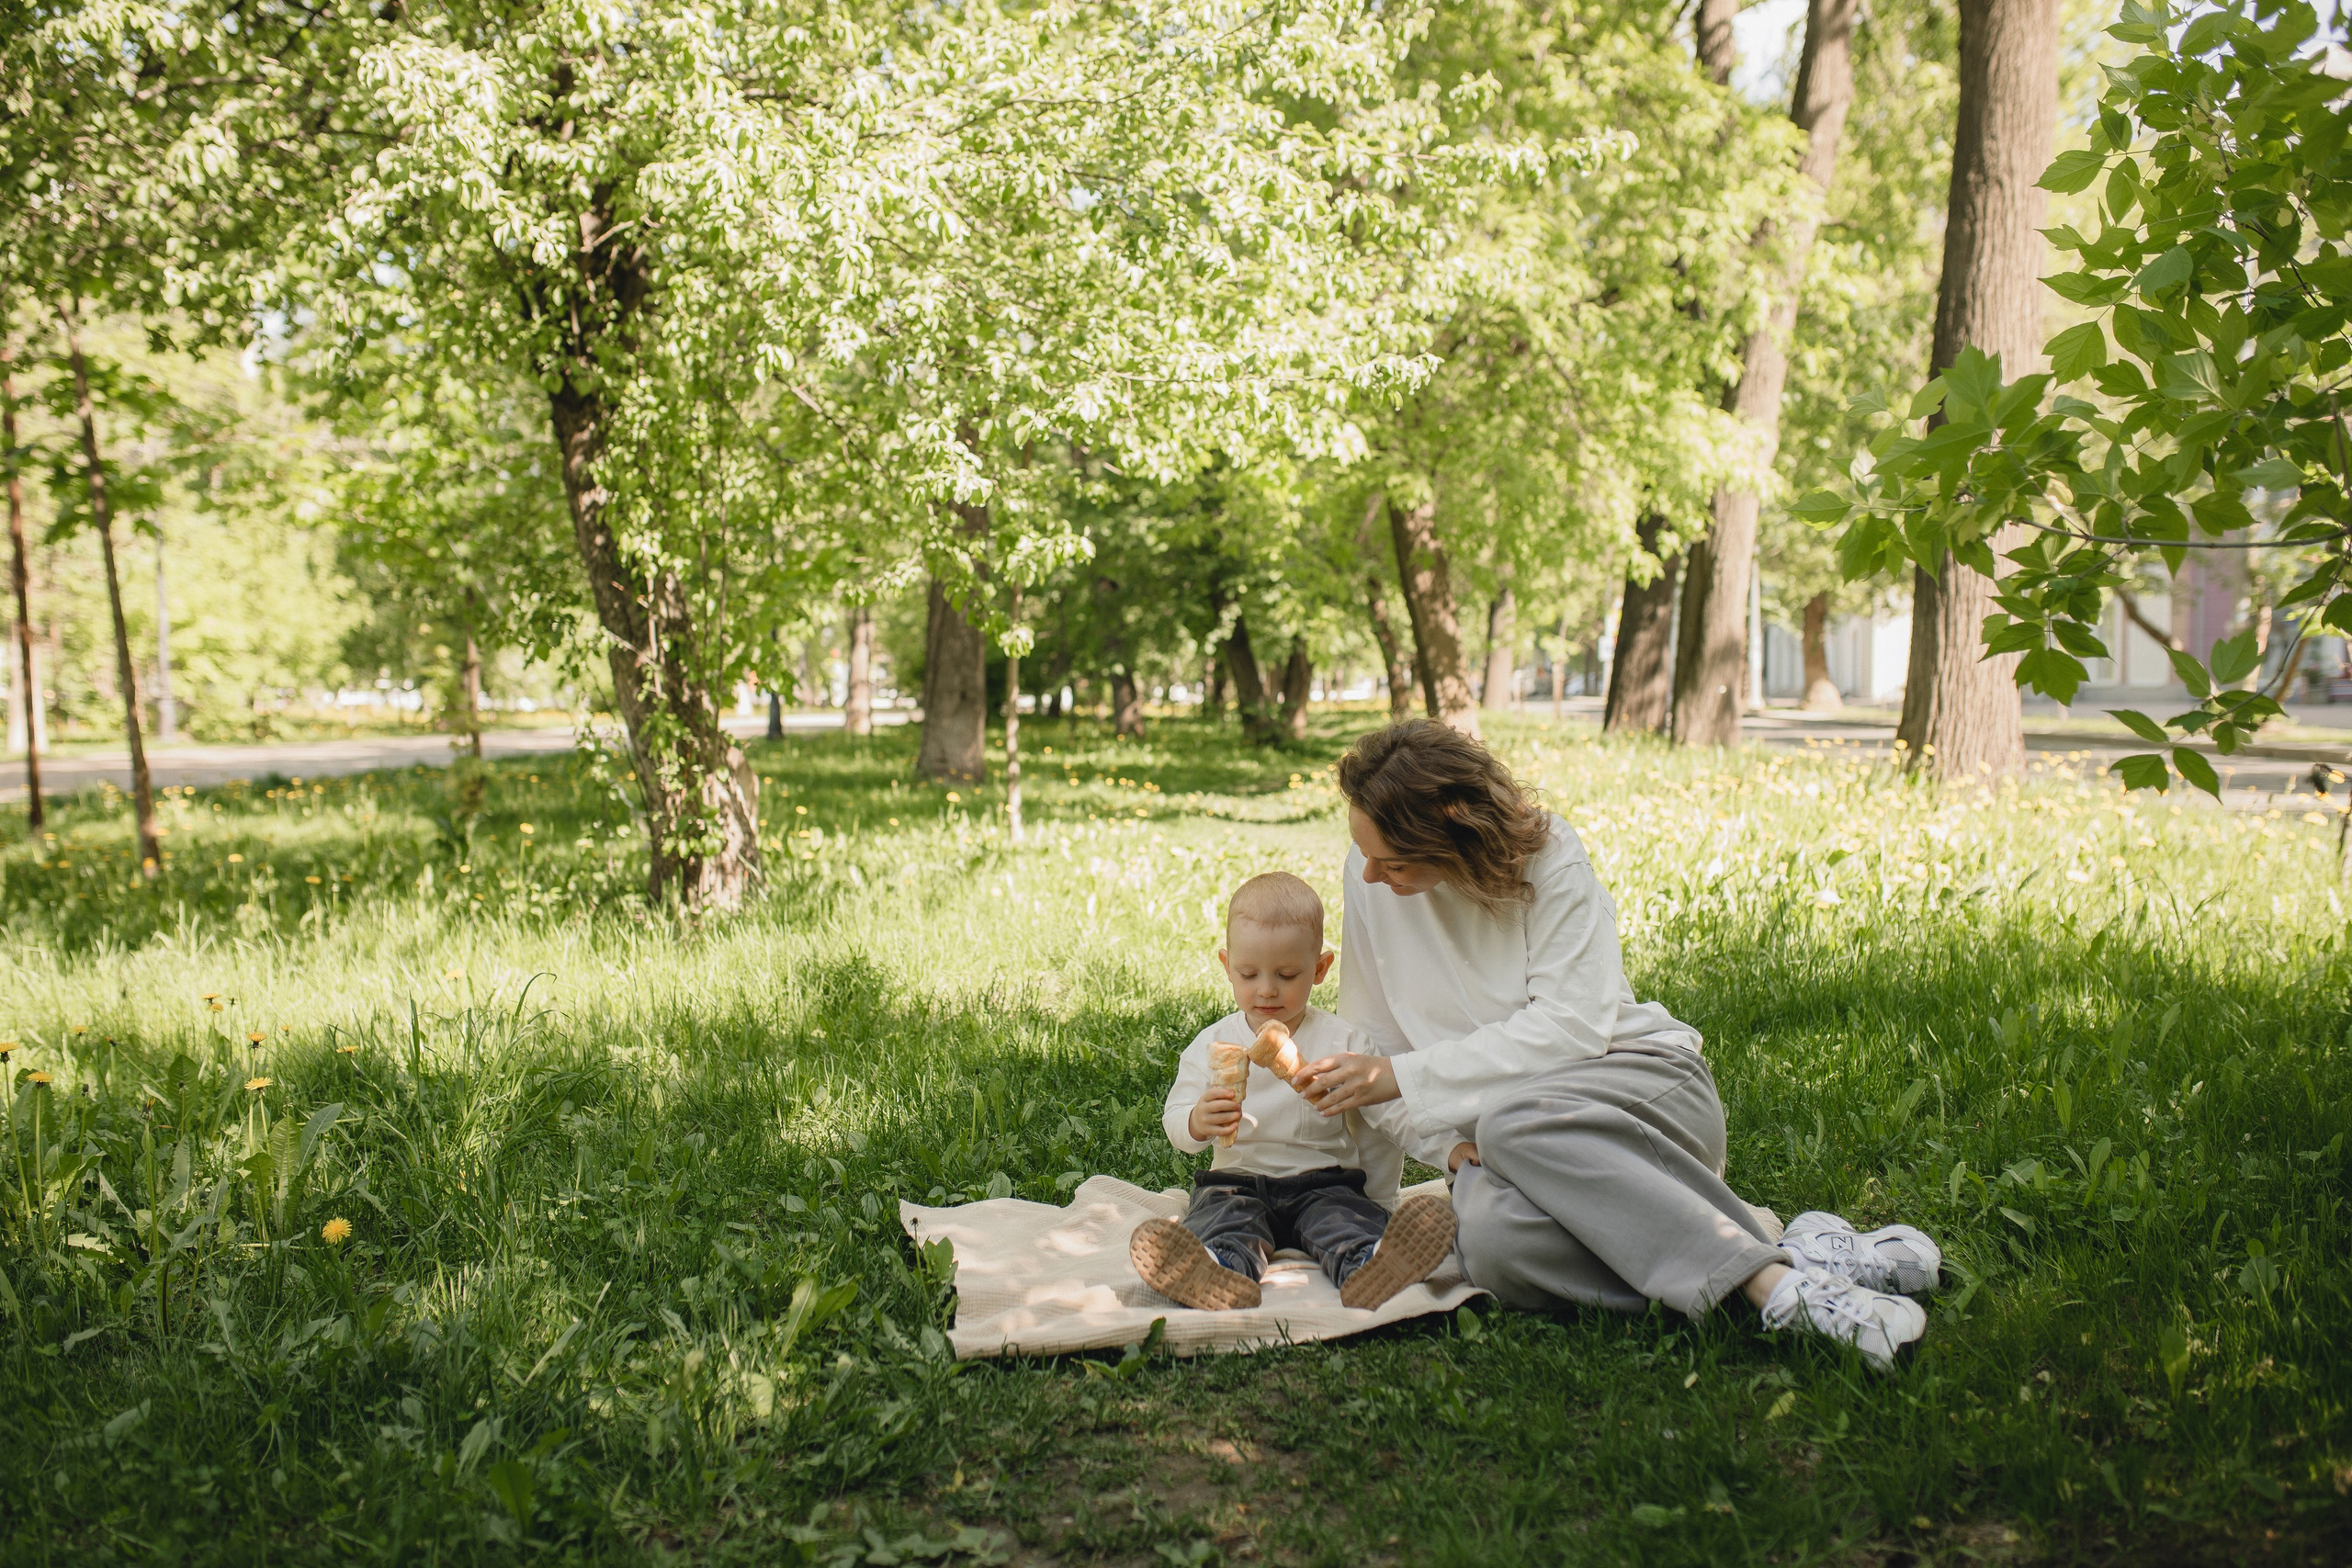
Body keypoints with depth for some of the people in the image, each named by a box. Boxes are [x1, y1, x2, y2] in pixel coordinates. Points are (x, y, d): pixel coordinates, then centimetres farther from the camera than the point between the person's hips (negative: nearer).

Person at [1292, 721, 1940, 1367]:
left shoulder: (1547, 859, -10)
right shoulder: (1369, 879, 2)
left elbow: (1570, 1027, -17)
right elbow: (1375, 1041, 8)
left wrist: (1402, 1076, -21)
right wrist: (1448, 1144, -10)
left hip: (1637, 1080, -3)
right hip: (1503, 1143, 3)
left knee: (1511, 1121, -39)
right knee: (1492, 1242, -35)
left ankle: (1773, 1280, -36)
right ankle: (1802, 1255, -29)